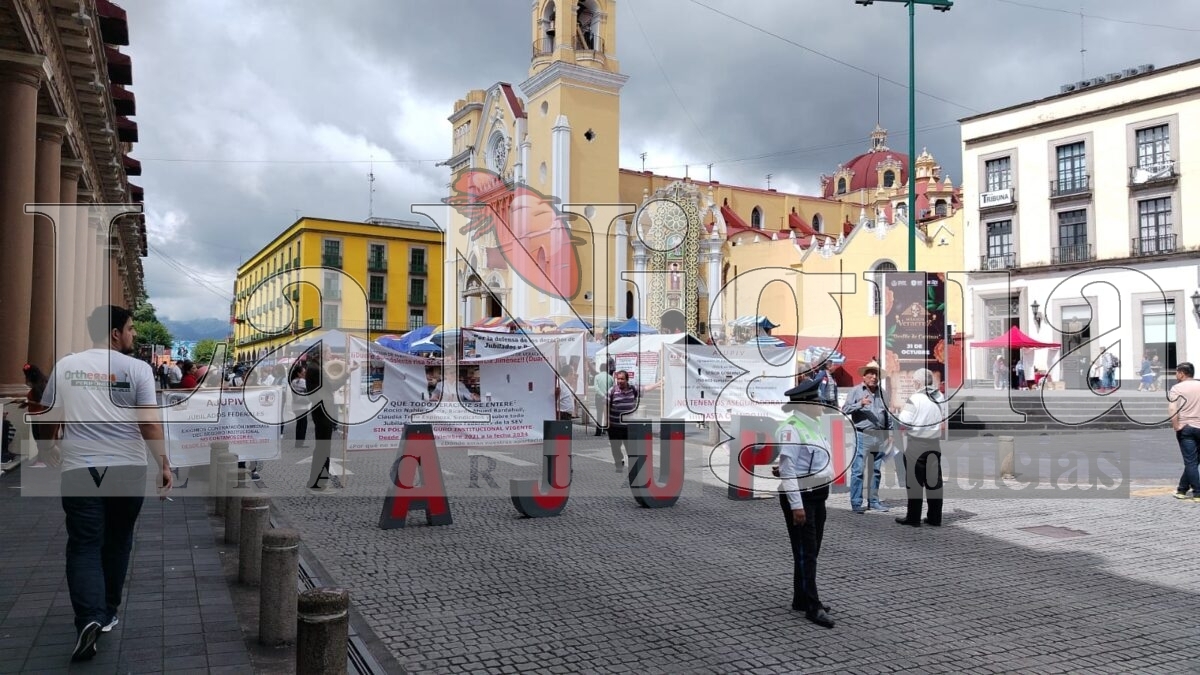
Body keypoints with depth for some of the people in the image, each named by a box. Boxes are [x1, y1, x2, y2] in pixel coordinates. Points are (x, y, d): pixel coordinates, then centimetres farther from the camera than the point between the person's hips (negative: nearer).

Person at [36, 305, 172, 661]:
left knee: (84, 545, 3)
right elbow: (149, 423, -11)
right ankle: (107, 612, 26)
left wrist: (51, 451, 31)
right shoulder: (137, 368, -5)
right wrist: (164, 464, -6)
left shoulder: (65, 365, 5)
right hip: (128, 468, -1)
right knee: (117, 541, 15)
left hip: (79, 468, 1)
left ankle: (90, 618, -14)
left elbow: (50, 418, 13)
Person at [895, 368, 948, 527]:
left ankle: (913, 518, 7)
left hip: (916, 444, -5)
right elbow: (945, 422, 12)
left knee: (915, 481, 2)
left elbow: (903, 423, -15)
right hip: (935, 444, 5)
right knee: (934, 481, 10)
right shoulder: (940, 397, 5)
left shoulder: (915, 398, -14)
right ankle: (935, 518, 15)